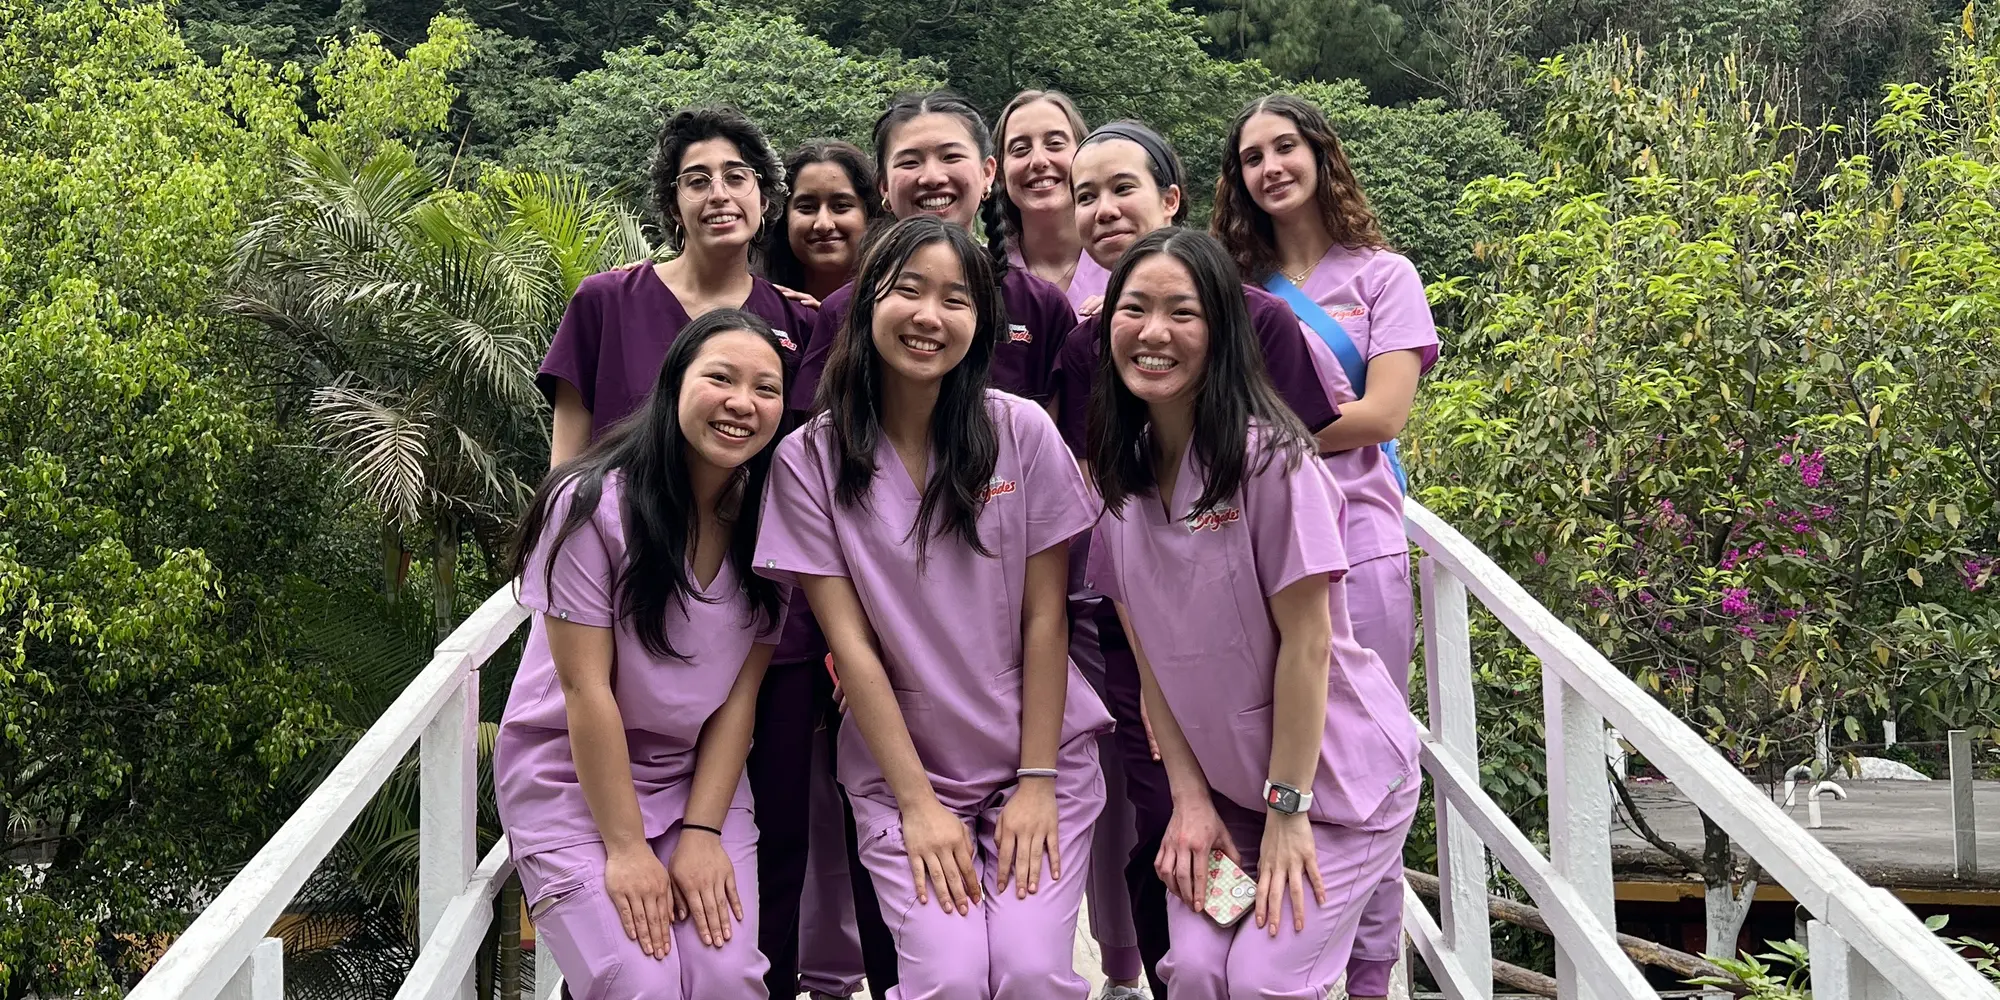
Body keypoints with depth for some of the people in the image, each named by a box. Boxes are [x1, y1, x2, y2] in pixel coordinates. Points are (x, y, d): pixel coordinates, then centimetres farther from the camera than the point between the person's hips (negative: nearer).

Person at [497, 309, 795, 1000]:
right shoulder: (594, 503, -16)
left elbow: (741, 690, -3)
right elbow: (585, 688, -16)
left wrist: (701, 832, -10)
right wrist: (625, 847, -15)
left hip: (702, 775, 4)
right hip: (571, 777, -3)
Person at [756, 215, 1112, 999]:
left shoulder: (1022, 432, -6)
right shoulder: (810, 459, -7)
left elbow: (1044, 618, -3)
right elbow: (851, 642, -8)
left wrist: (1037, 782, -7)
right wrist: (917, 804, -9)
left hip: (1041, 758, 1)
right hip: (900, 771, 0)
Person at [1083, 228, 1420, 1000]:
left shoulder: (1268, 457, -20)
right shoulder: (1117, 474, -2)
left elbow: (1306, 644, -18)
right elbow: (1148, 653, 1)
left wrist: (1287, 808, -16)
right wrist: (1189, 796, -4)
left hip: (1335, 776, -5)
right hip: (1222, 783, 5)